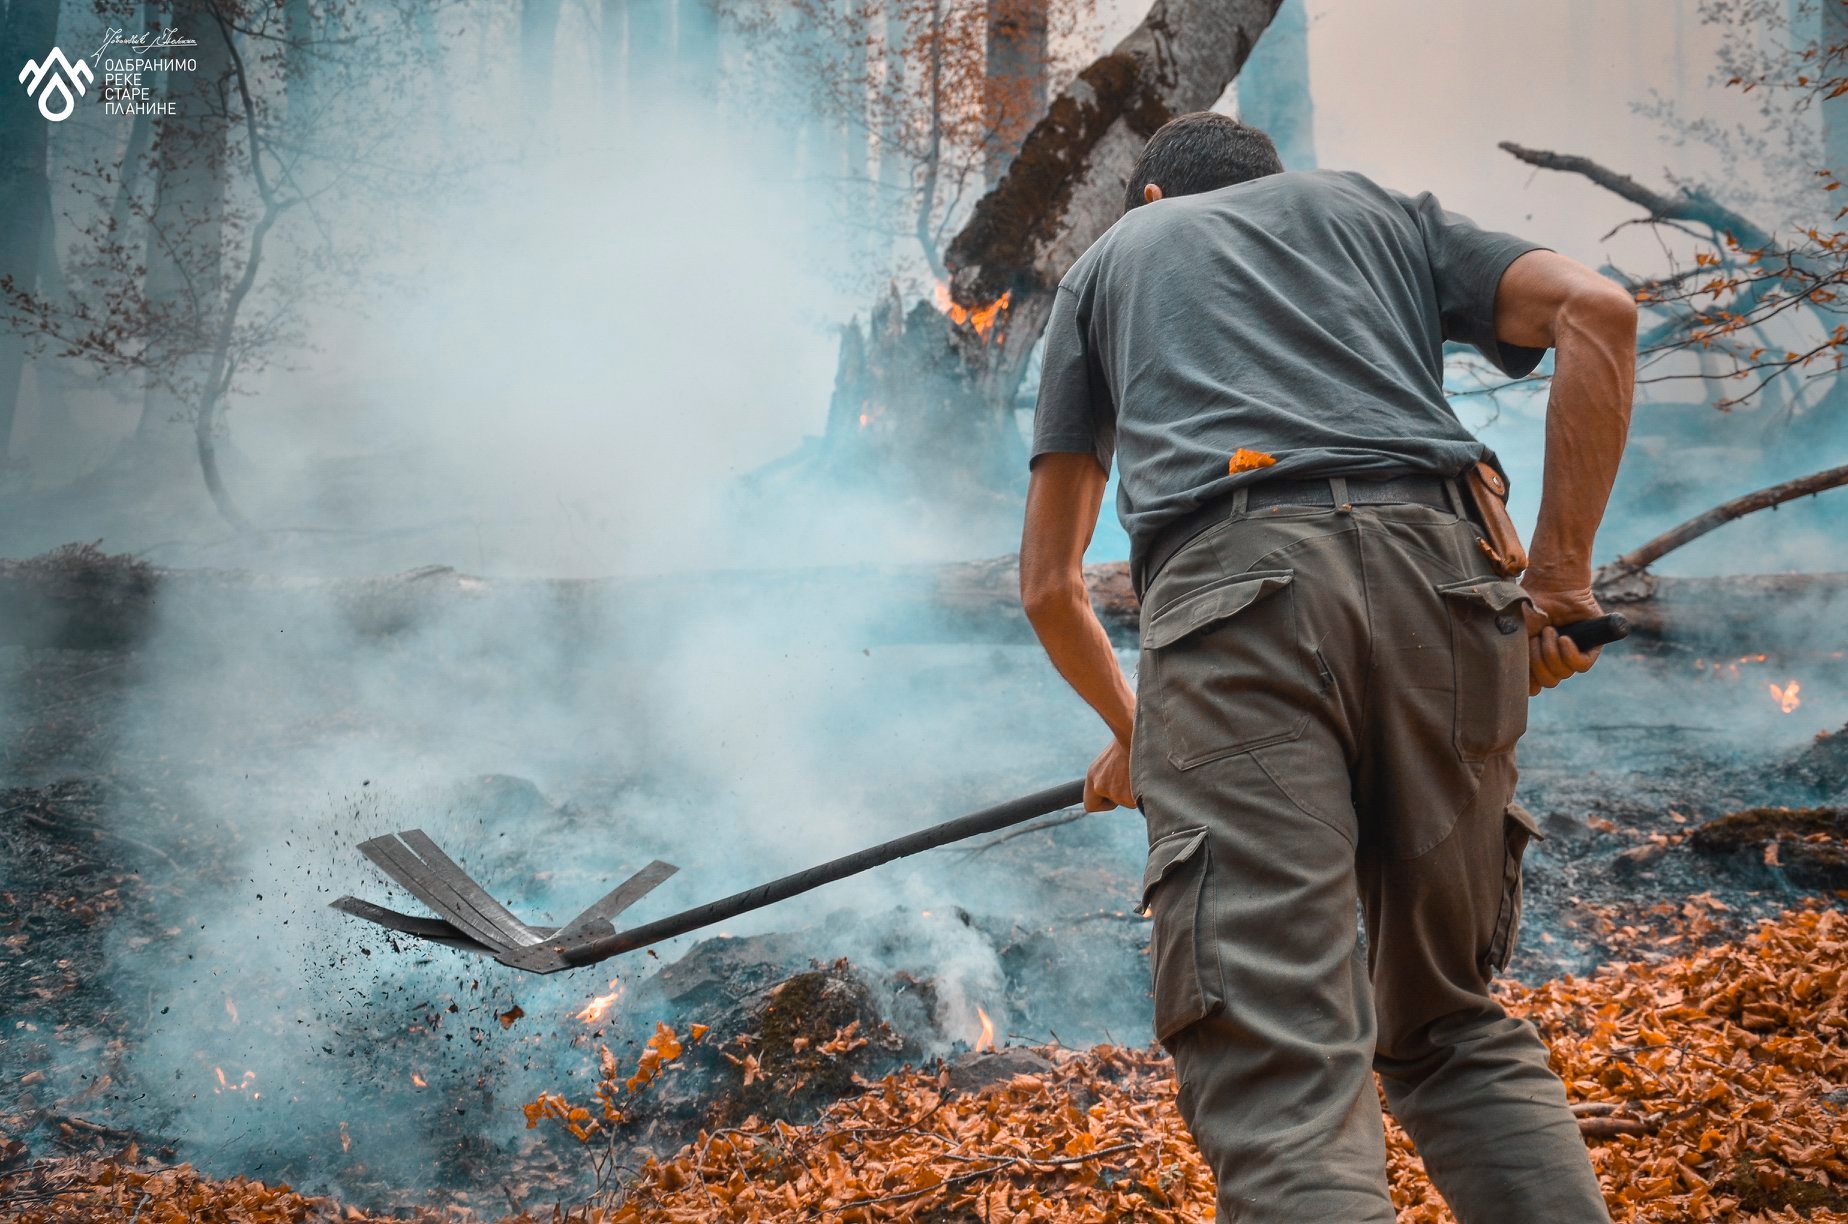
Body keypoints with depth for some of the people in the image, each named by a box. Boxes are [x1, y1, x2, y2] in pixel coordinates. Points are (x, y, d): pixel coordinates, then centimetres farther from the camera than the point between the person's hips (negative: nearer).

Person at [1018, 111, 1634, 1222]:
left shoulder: (1111, 257, 32)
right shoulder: (1381, 207, 34)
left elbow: (1049, 584, 30)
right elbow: (1597, 310, 13)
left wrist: (1126, 727, 47)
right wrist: (1559, 576, 12)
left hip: (1232, 594, -2)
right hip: (1437, 573, 3)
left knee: (1282, 1072, -13)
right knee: (1456, 1028, 16)